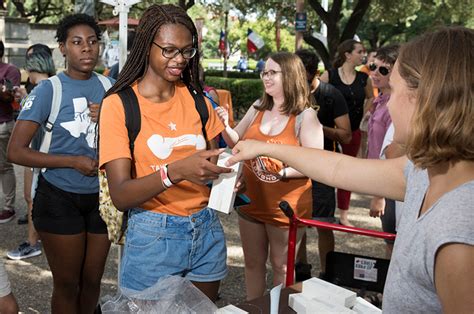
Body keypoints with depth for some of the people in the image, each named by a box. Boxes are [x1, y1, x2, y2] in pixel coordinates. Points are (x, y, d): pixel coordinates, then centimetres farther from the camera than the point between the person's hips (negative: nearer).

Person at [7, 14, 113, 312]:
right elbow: (16, 151, -14)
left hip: (101, 197, 4)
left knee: (93, 280, 15)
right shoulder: (49, 89, -11)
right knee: (67, 284, 8)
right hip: (60, 199, -4)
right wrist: (73, 161, -19)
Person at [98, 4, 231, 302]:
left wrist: (223, 171, -12)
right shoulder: (119, 104, -9)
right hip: (154, 236, -4)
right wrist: (174, 172, -33)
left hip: (207, 230, 4)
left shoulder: (196, 98, 4)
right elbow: (121, 196, -17)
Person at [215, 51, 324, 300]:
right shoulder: (258, 108, 2)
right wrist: (226, 127, -9)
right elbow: (237, 143, 12)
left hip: (286, 206, -5)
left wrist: (283, 171, -29)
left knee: (280, 265, 12)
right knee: (253, 262, 18)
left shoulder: (305, 116, -13)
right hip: (251, 201, 5)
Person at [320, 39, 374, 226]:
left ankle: (343, 215, 21)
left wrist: (362, 113, 10)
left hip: (352, 131, 4)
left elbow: (370, 97, 21)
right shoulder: (330, 75, -8)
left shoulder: (363, 78, 4)